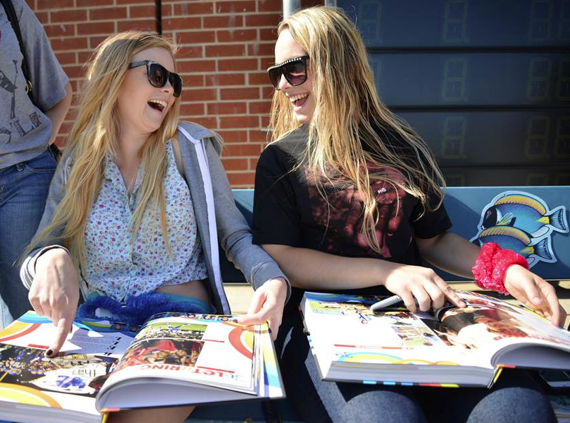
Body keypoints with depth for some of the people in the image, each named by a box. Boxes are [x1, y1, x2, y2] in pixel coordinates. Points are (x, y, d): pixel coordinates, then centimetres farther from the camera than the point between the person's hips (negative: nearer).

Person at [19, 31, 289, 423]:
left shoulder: (191, 147, 2)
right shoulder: (77, 163, 8)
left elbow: (236, 235, 2)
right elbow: (38, 252, 4)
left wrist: (272, 279, -19)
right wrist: (51, 260, -22)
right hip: (95, 324, 3)